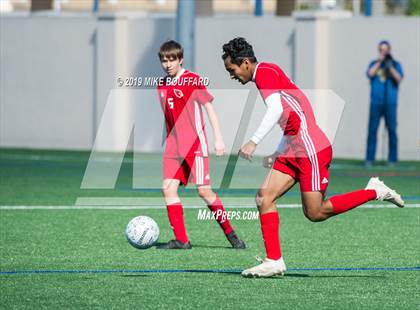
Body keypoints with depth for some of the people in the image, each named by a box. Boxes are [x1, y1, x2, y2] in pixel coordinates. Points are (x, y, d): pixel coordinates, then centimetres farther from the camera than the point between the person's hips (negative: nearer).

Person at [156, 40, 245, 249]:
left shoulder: (193, 80, -6)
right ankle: (181, 240, -3)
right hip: (173, 146, 6)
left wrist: (218, 138, -10)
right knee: (168, 187, -6)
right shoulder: (162, 85, 12)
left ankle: (230, 233, 7)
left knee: (204, 190, -8)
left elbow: (209, 107, -6)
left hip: (195, 144, -6)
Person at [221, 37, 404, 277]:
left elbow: (276, 110, -25)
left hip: (311, 148, -10)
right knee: (264, 198, -1)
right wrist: (278, 153, 23)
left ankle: (375, 192, 6)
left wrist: (253, 142, -28)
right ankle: (274, 261, -2)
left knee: (315, 213, -7)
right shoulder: (270, 73, 20)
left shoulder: (264, 72, -9)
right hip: (294, 150, 10)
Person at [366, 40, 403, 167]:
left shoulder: (396, 64, 10)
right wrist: (379, 62, -6)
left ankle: (392, 159, 0)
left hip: (390, 102, -1)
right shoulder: (374, 64, 14)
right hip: (376, 102, 1)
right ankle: (369, 159, -3)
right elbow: (370, 74, -6)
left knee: (392, 130, -4)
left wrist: (390, 66, -15)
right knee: (372, 130, -4)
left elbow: (399, 78, -5)